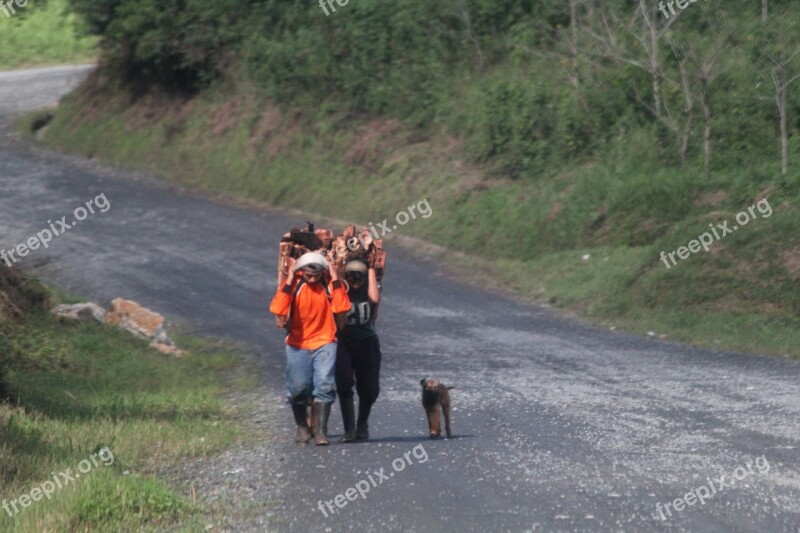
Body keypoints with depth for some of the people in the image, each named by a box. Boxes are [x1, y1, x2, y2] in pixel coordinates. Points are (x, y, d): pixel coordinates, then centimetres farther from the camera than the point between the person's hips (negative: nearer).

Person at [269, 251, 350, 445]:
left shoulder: (329, 284, -5)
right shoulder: (294, 284, -6)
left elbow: (341, 306, -23)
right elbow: (277, 309, -23)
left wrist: (335, 279, -21)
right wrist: (289, 281, -24)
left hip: (324, 343, 0)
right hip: (298, 344, 0)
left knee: (324, 385, -13)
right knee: (298, 388, 0)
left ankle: (320, 431, -12)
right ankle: (302, 427, 22)